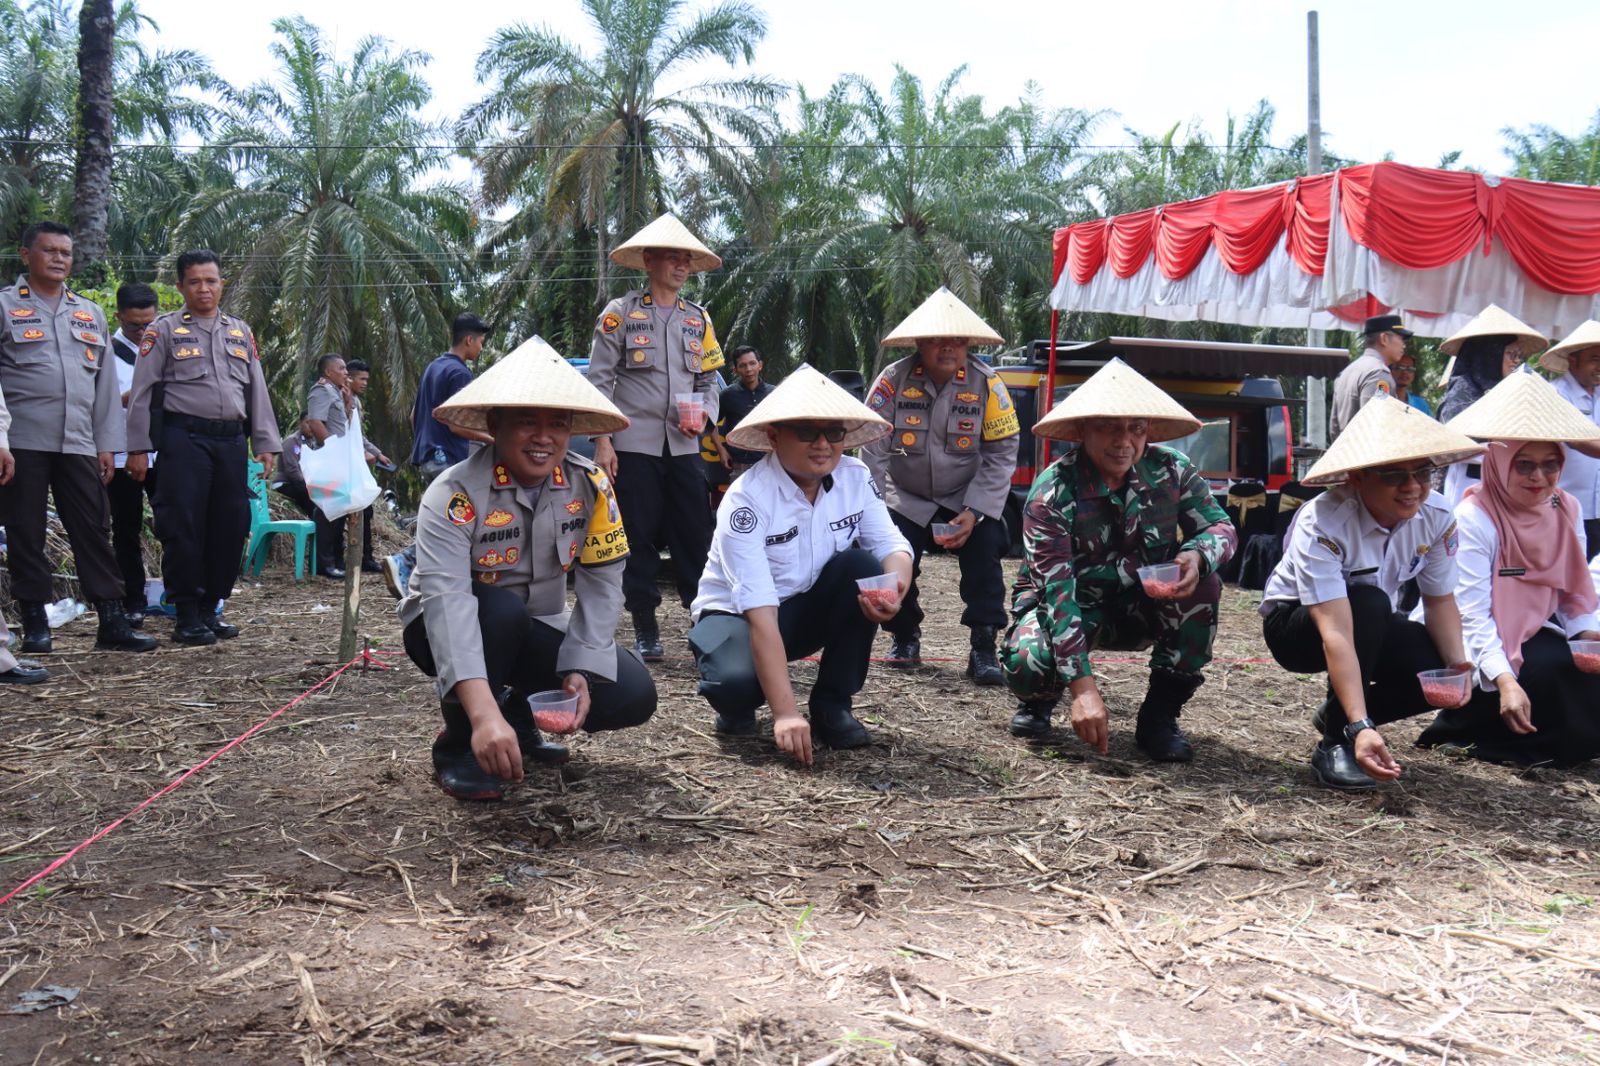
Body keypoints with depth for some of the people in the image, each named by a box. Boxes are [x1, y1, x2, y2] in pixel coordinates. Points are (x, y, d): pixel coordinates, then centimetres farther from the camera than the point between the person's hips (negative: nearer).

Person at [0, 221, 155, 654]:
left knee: (94, 531, 1)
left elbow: (106, 384, 16)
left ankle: (111, 621, 2)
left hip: (78, 444, 3)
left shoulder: (90, 314, 17)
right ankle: (35, 622, 11)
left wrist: (107, 444, 10)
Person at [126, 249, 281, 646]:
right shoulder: (165, 330, 3)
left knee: (230, 526, 5)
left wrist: (265, 444, 11)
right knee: (183, 527, -5)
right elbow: (142, 391, 0)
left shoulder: (241, 332, 17)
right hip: (184, 438, -5)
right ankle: (187, 616, 2)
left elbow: (257, 390, 17)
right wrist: (138, 447, -6)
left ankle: (210, 609, 17)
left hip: (231, 439, 5)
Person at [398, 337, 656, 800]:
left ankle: (521, 712, 12)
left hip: (537, 630, 4)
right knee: (499, 610, -37)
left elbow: (602, 582, -12)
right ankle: (459, 744, -13)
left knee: (632, 696, -16)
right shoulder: (455, 495, -28)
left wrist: (581, 670, -26)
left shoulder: (591, 485, -13)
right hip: (455, 633, -4)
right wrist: (484, 712, -53)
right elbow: (445, 599, -40)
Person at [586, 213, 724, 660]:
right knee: (640, 538, 1)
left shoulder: (699, 318, 14)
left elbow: (709, 380, 17)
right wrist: (602, 440, -8)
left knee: (696, 535, 1)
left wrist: (704, 414, -4)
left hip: (684, 445, 3)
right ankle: (645, 629, 10)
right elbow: (599, 380, -1)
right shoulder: (620, 313, 2)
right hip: (634, 443, -3)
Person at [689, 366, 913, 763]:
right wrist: (785, 713, -42)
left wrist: (894, 591, -40)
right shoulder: (747, 500, -27)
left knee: (862, 566, -25)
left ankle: (832, 706, -9)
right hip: (738, 614, -5)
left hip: (809, 608, 5)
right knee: (736, 681, -37)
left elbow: (892, 545, -13)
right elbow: (760, 613, -34)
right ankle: (739, 706, 4)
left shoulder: (855, 477, -10)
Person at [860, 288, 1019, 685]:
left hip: (967, 499, 0)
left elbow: (1002, 454, -13)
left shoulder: (986, 384, -13)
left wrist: (974, 513, -21)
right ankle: (905, 637, 16)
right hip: (907, 500, 0)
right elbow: (873, 450, -14)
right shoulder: (893, 380, -16)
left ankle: (983, 648, -10)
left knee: (984, 548, -22)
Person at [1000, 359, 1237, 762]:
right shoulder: (1053, 493, -24)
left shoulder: (1170, 470, -13)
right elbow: (1057, 592, -30)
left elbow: (1221, 527, -7)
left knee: (1201, 584, -26)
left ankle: (1160, 715, -11)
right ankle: (1040, 700, 7)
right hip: (1073, 608, -3)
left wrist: (1197, 556, -34)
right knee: (1027, 662, -34)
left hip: (1144, 607, 4)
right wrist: (1082, 686, -39)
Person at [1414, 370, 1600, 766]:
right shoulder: (1475, 517, -17)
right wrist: (1505, 680, -35)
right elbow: (1472, 613, -24)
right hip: (1488, 644, -6)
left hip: (1541, 633, 6)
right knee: (1557, 670, -31)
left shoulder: (1567, 510, 3)